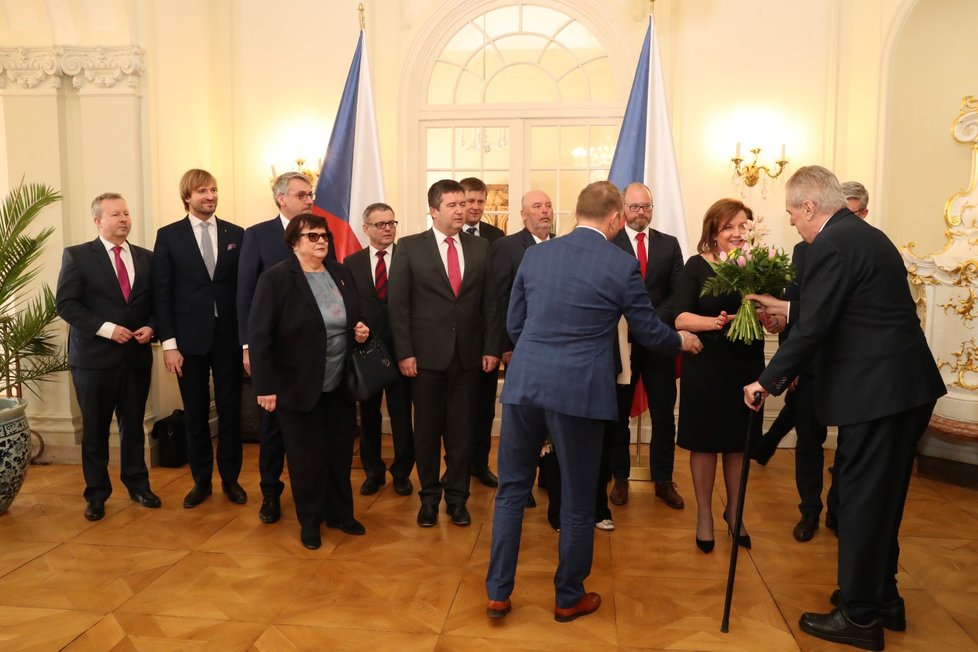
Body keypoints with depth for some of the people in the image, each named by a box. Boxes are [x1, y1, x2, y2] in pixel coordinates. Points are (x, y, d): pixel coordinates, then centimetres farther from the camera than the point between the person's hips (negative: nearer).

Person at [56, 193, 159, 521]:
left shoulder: (146, 258, 9)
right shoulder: (77, 256, -2)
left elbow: (157, 303, 12)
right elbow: (66, 304, -8)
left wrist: (150, 327, -7)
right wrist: (106, 328, -17)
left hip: (136, 356, 3)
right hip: (94, 357, -3)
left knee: (134, 425, 12)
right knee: (94, 429, 7)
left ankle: (137, 485, 26)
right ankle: (96, 494, 21)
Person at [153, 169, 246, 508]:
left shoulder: (236, 234, 5)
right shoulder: (168, 236, 1)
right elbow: (162, 293, -2)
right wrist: (168, 343, -7)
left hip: (229, 336, 1)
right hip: (189, 338, -1)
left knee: (230, 411, 8)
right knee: (195, 414, 9)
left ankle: (230, 478, 23)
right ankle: (201, 480, 24)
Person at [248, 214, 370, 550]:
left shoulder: (341, 273, 7)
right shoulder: (275, 278, -11)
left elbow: (356, 317, 18)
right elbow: (259, 335, -14)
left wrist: (362, 329, -5)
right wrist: (265, 387, -17)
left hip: (340, 385, 5)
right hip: (299, 387, -5)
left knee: (341, 452, 13)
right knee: (307, 456, 6)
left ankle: (340, 513, 30)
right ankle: (310, 521, 24)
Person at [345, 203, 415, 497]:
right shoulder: (352, 262, 6)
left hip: (400, 348, -2)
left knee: (402, 415, 7)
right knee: (368, 415, 13)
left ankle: (402, 471, 23)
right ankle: (373, 470, 29)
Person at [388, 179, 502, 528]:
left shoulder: (480, 247, 6)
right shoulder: (410, 247, -2)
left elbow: (490, 301, 6)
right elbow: (397, 303, -4)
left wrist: (491, 348, 1)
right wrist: (404, 352, -9)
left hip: (468, 355, 2)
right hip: (426, 354, -2)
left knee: (462, 430, 9)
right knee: (427, 429, 9)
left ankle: (457, 497, 24)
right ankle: (429, 497, 25)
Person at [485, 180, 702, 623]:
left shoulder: (535, 254, 6)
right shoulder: (623, 264, -5)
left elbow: (514, 324, 11)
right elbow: (648, 331, 5)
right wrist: (681, 341, 26)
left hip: (523, 383, 4)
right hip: (578, 389, -3)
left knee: (512, 488, 16)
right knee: (578, 499, 13)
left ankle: (498, 593, 23)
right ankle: (569, 598, 28)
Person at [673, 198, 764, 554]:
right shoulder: (697, 266, -7)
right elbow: (681, 318, -13)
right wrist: (717, 322, -29)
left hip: (747, 366, 2)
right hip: (705, 367, -2)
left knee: (738, 442, 15)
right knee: (704, 441, 9)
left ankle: (734, 511, 35)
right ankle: (704, 515, 27)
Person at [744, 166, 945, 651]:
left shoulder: (830, 245, -15)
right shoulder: (867, 236, 15)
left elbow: (812, 329, -18)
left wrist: (768, 381, -9)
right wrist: (788, 308, 31)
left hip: (875, 392, -10)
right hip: (905, 386, 10)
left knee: (861, 501, 2)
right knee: (881, 497, 19)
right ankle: (882, 598, 34)